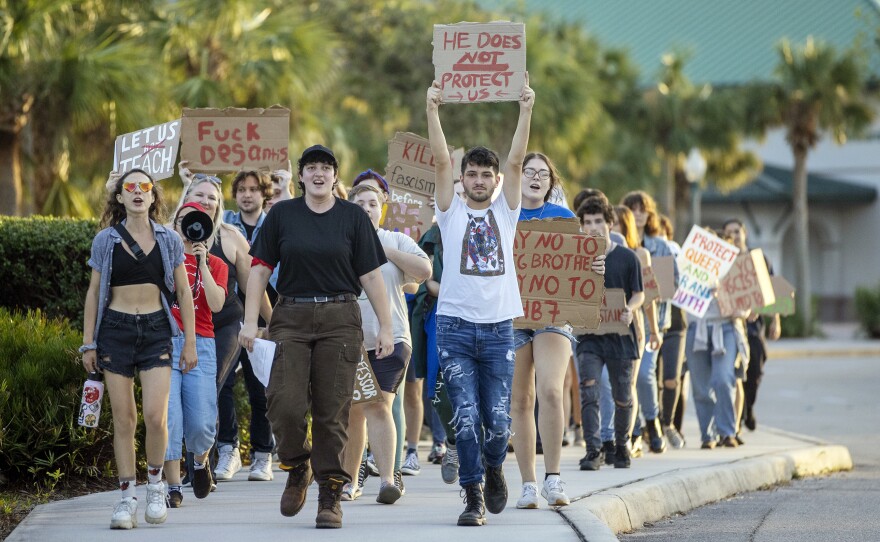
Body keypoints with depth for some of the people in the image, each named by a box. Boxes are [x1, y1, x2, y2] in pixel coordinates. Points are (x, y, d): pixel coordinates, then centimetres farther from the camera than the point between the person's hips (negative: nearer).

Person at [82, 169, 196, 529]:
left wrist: (190, 341, 5)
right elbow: (94, 292, 8)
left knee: (155, 416, -12)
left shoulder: (168, 240, 5)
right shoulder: (106, 240, 4)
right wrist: (88, 342, 4)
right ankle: (127, 497, 7)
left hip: (155, 329, 0)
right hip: (115, 328, 0)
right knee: (123, 418, 0)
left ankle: (155, 483, 12)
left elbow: (183, 292, 8)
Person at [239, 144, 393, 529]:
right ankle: (297, 468, 16)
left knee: (332, 411, -1)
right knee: (285, 404, -12)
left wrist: (386, 327, 0)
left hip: (339, 319, 0)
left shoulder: (353, 217, 5)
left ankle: (330, 496, 7)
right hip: (291, 318, 0)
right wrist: (250, 321, -2)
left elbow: (371, 275, 4)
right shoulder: (282, 214, 7)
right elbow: (261, 268, 6)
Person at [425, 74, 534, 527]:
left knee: (498, 419, -1)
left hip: (498, 328, 1)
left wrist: (525, 110, -9)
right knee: (465, 417, -6)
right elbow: (440, 161, -3)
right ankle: (473, 497, 4)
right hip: (456, 327, -1)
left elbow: (516, 161, 0)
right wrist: (432, 110, -14)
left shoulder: (505, 211, 11)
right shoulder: (451, 211, 8)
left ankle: (493, 467, 30)